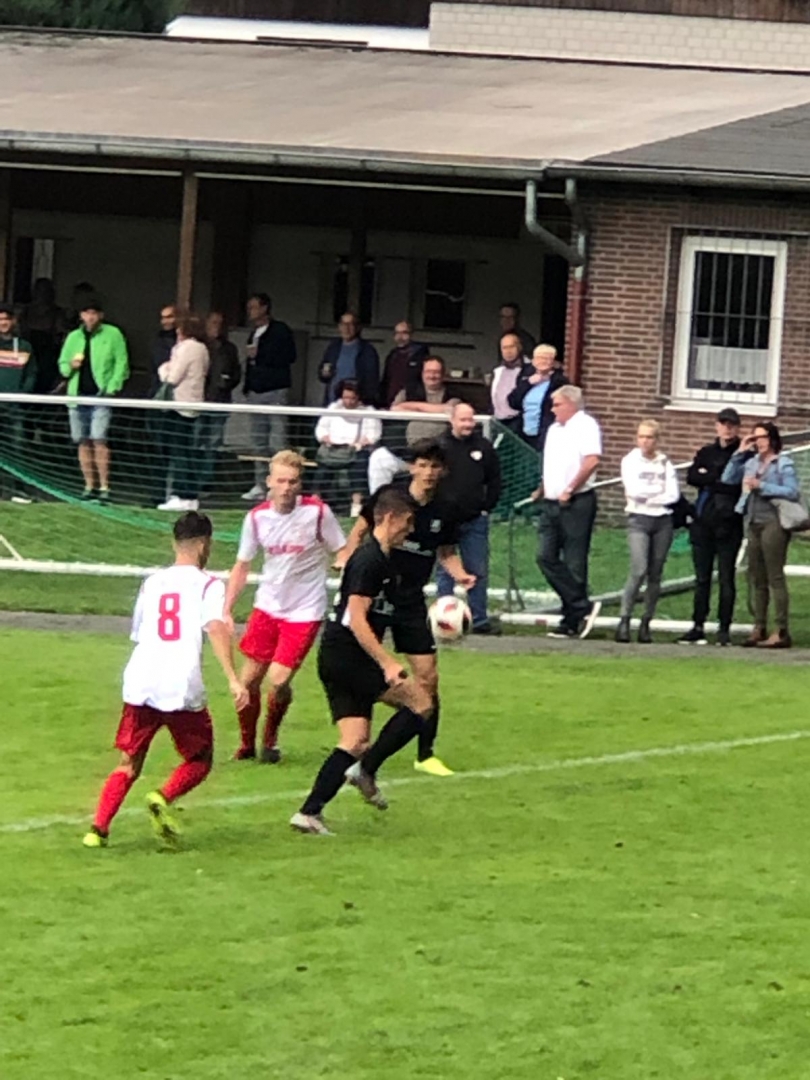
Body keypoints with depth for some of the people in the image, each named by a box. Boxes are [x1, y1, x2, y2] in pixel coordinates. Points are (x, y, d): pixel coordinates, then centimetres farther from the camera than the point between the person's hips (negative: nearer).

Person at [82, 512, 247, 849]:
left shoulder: (151, 583, 17)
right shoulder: (208, 585, 3)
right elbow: (216, 629, -14)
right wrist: (233, 679, -22)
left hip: (140, 683, 4)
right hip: (182, 689, -4)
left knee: (129, 764, 14)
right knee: (200, 761, 14)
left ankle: (99, 828, -2)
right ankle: (163, 798, -13)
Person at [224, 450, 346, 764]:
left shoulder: (317, 512, -13)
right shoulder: (257, 517, -3)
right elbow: (242, 567, 8)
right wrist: (226, 610, 1)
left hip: (305, 611, -4)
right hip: (267, 606, 4)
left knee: (279, 680, -13)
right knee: (249, 679, 2)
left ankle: (271, 740, 13)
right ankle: (247, 744, 23)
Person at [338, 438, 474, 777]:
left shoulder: (443, 512, 1)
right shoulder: (389, 495, -7)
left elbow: (446, 554, 14)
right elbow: (359, 532, 2)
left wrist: (460, 575, -6)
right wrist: (346, 561, -15)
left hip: (411, 600, 3)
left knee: (428, 677, 0)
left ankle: (426, 755, 11)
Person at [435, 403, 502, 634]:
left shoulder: (484, 447, 5)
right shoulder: (439, 446, -4)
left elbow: (495, 480, 14)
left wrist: (487, 506, 6)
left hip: (476, 520, 3)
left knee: (478, 572, 6)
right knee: (446, 571, 1)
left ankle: (480, 620, 11)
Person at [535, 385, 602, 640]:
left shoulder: (586, 426, -8)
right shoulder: (554, 429, 18)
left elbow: (591, 461, -20)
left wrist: (569, 490, -19)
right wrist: (543, 489, 14)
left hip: (576, 504, -8)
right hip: (551, 504, 8)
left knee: (574, 563, -4)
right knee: (546, 557, -1)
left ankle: (573, 621, 3)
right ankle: (583, 608, 2)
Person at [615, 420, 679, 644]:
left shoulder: (665, 463, 10)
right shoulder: (630, 460, 4)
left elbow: (673, 495, 0)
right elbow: (633, 490, -8)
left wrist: (647, 496, -6)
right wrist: (659, 491, -1)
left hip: (663, 520, 3)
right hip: (639, 519, -3)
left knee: (655, 575, 1)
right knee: (639, 571, -17)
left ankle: (646, 623, 6)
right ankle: (624, 620, -14)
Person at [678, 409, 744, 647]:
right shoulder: (706, 453, 14)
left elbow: (737, 485, -11)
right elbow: (691, 477, -1)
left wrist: (709, 479, -6)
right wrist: (720, 481, -9)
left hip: (729, 525, -4)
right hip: (703, 522, 4)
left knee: (726, 578, -3)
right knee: (702, 578, 6)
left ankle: (724, 629, 0)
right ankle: (698, 627, 9)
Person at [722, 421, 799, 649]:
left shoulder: (784, 463, -2)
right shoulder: (751, 462, 14)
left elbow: (792, 492, -10)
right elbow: (728, 479, 12)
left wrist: (761, 486, -14)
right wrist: (739, 453, 6)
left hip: (773, 523, -7)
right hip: (754, 523, 7)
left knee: (775, 577, -8)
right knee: (756, 578, 8)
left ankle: (781, 632, -8)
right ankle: (759, 628, 13)